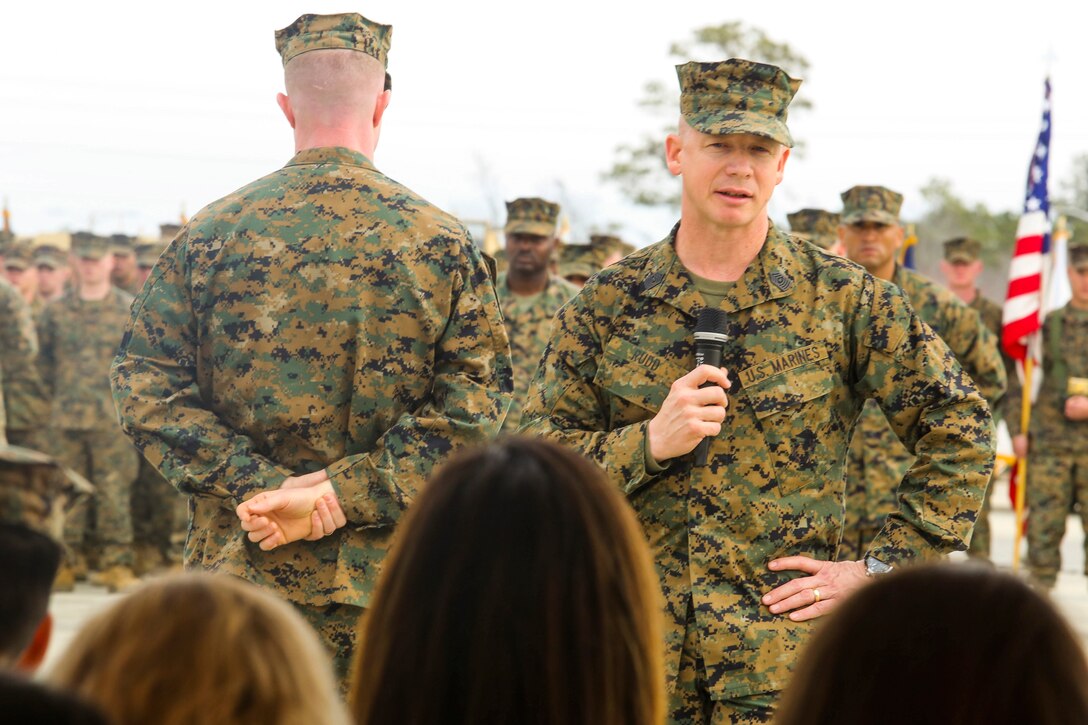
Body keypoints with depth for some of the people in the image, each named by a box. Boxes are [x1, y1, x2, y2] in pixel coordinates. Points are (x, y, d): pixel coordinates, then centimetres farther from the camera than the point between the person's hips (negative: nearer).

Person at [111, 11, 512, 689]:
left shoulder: (211, 234, 1)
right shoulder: (445, 244, -2)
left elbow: (146, 387, -3)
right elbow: (474, 405, -9)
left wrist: (259, 487, -8)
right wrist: (339, 496, -12)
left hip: (241, 577, 1)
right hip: (389, 583, -1)